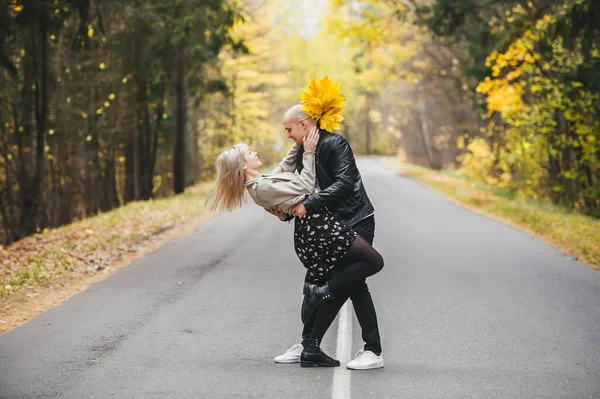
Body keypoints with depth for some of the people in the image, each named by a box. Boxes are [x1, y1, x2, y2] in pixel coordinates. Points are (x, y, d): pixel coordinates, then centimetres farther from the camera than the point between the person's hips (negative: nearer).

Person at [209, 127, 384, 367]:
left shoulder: (262, 183, 15)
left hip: (309, 230, 10)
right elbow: (305, 187, -10)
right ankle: (324, 289, -3)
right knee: (374, 261, -5)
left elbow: (284, 166, 33)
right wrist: (308, 152, -4)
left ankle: (311, 350, 10)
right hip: (318, 225, -10)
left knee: (341, 287, 11)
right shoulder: (261, 188, -14)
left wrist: (300, 144, 23)